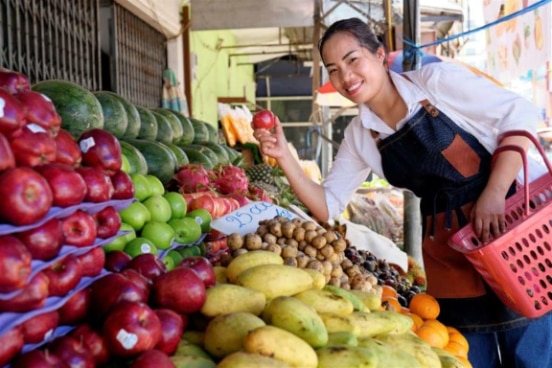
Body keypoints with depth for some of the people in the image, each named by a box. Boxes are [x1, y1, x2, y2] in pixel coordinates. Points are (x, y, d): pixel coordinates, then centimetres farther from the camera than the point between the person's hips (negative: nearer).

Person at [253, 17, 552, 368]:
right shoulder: (359, 136, 4)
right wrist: (284, 156, -9)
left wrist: (494, 193, -19)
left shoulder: (436, 79, -8)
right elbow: (327, 207, 5)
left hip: (505, 222, -3)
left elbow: (519, 114, -9)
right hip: (446, 251, 4)